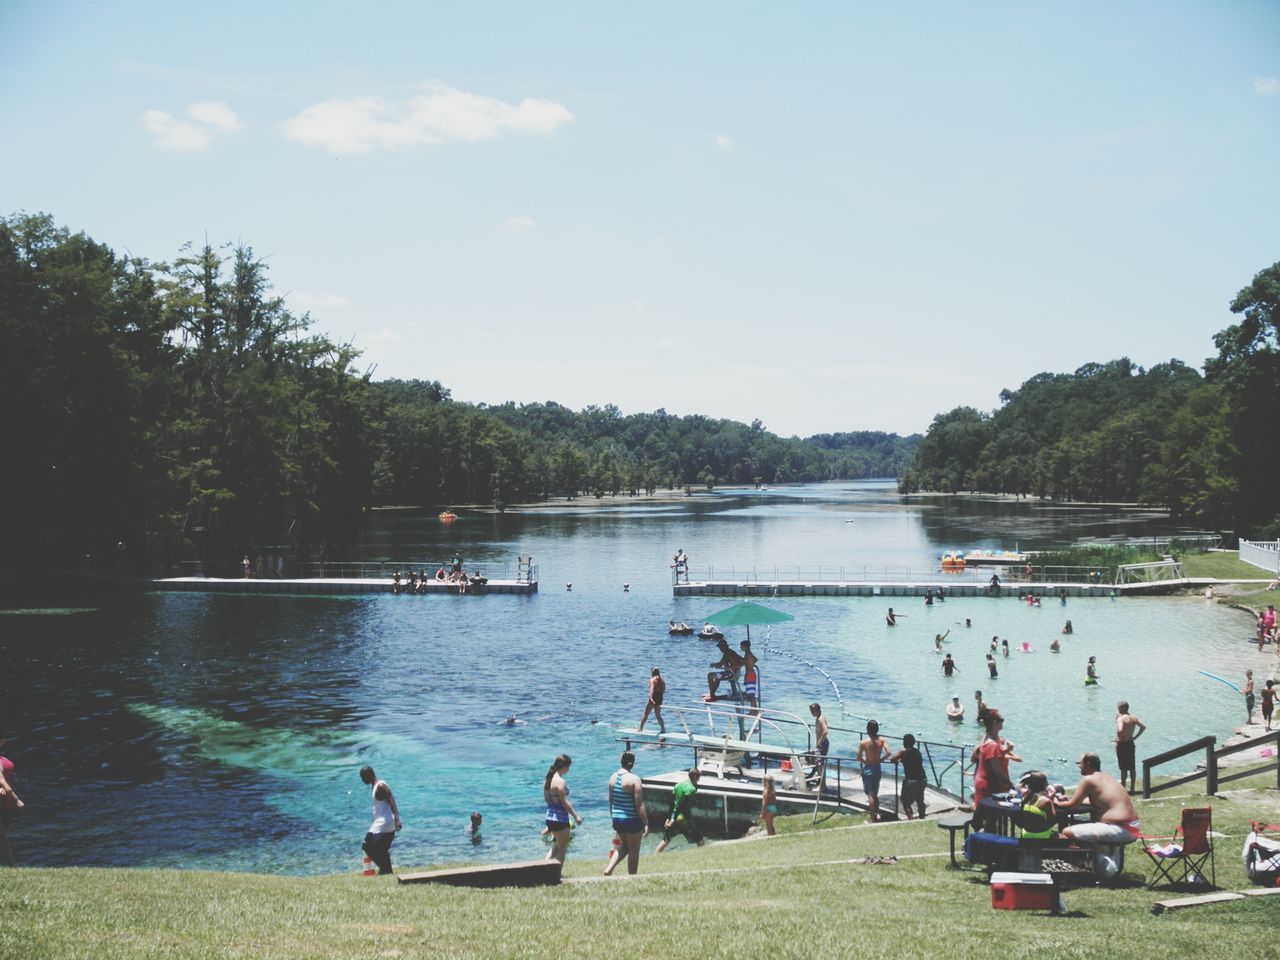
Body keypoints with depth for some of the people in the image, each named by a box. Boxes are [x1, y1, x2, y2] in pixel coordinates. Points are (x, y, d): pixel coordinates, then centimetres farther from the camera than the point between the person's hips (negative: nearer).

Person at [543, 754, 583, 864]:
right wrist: (575, 816, -12)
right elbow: (564, 802, -20)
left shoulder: (547, 779, 7)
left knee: (555, 846, 21)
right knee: (562, 848, 5)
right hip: (560, 819, -8)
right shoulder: (560, 781, -20)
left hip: (550, 817, 8)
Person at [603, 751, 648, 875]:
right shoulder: (634, 779, -15)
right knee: (634, 851, 9)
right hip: (632, 819, -6)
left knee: (623, 846, 25)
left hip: (617, 818, 6)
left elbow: (610, 801, 11)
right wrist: (645, 823, -11)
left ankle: (608, 869, 10)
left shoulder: (613, 777, 3)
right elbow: (639, 805, -16)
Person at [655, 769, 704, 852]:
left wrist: (669, 818, 15)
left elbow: (672, 803, 11)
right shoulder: (691, 789, -14)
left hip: (674, 817, 8)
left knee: (666, 840, 19)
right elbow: (682, 805, -19)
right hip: (684, 819, -7)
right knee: (701, 842, 3)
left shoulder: (678, 785, 9)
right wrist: (673, 820, -18)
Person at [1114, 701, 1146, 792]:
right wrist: (1135, 737, 11)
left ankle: (1122, 787, 5)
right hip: (1131, 744, 7)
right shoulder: (1133, 718, 4)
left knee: (1123, 768, -1)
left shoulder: (1120, 718, -18)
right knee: (1132, 767, 13)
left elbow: (1120, 730, -33)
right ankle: (1132, 787, 21)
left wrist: (1119, 738, -15)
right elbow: (1143, 727, 10)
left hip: (1122, 744, -7)